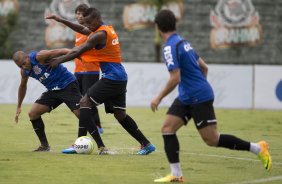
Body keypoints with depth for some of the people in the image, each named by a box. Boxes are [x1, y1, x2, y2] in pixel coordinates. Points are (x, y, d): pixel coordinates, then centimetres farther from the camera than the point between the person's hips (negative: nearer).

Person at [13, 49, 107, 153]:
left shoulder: (39, 57, -21)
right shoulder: (24, 71, 3)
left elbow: (61, 52, -28)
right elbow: (23, 86, 22)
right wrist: (19, 107, 26)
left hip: (67, 85, -8)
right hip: (52, 90, 8)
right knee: (32, 113, -2)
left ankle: (101, 147, -17)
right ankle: (44, 145, 10)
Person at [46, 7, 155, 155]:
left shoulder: (100, 34, -13)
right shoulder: (108, 29, 14)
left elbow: (78, 52, -12)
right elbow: (82, 29, 25)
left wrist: (59, 60, -3)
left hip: (111, 78, -9)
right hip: (121, 78, 9)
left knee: (85, 102, -7)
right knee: (120, 114, 14)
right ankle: (146, 144, 15)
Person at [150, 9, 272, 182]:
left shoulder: (171, 47, -18)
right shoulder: (183, 42, 11)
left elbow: (175, 79, -23)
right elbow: (204, 67, 18)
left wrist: (159, 98, -14)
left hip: (199, 98, -10)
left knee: (211, 139, -4)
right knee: (167, 129, 2)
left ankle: (257, 148, 6)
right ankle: (176, 174, -2)